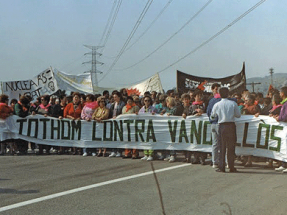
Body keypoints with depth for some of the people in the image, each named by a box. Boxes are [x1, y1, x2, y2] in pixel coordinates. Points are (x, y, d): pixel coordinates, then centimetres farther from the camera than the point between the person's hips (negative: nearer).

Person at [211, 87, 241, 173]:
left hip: (222, 126, 0)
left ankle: (221, 167, 5)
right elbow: (238, 115, 3)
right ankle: (231, 167, 6)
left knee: (222, 147, 6)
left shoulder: (217, 105, -1)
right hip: (231, 125, 0)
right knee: (231, 147, 5)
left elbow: (212, 116, 9)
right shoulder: (233, 103, -3)